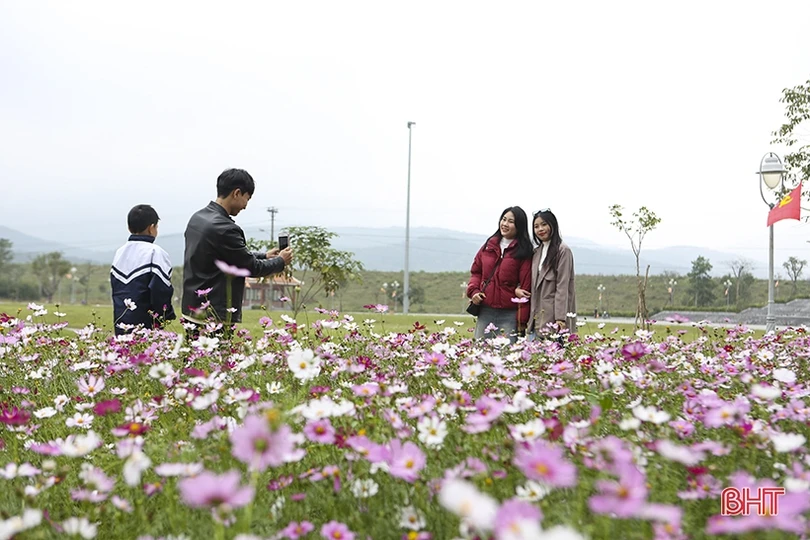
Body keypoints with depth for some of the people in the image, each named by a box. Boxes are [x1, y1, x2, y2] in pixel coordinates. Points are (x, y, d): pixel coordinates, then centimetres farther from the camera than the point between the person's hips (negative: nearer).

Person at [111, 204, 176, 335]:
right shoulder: (155, 253, -10)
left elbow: (115, 290, 16)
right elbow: (161, 292, -14)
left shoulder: (119, 253, 12)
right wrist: (169, 316, 0)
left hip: (121, 325, 7)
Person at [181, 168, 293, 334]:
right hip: (213, 318, -10)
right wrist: (280, 261, 6)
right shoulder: (224, 228, -21)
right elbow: (251, 267, -11)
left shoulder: (197, 218, 8)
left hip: (193, 311, 10)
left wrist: (264, 256, 22)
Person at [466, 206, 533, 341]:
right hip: (485, 311, 5)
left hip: (509, 315, -4)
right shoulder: (489, 245, 12)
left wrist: (522, 320, -10)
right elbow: (476, 271, 21)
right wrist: (473, 290, 1)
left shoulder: (523, 251, -2)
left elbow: (525, 286, -6)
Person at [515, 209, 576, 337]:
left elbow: (562, 286, -11)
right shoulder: (536, 252, 17)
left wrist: (560, 318, -17)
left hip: (553, 318, -7)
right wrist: (517, 289, 1)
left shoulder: (563, 251, -5)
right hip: (536, 317, 7)